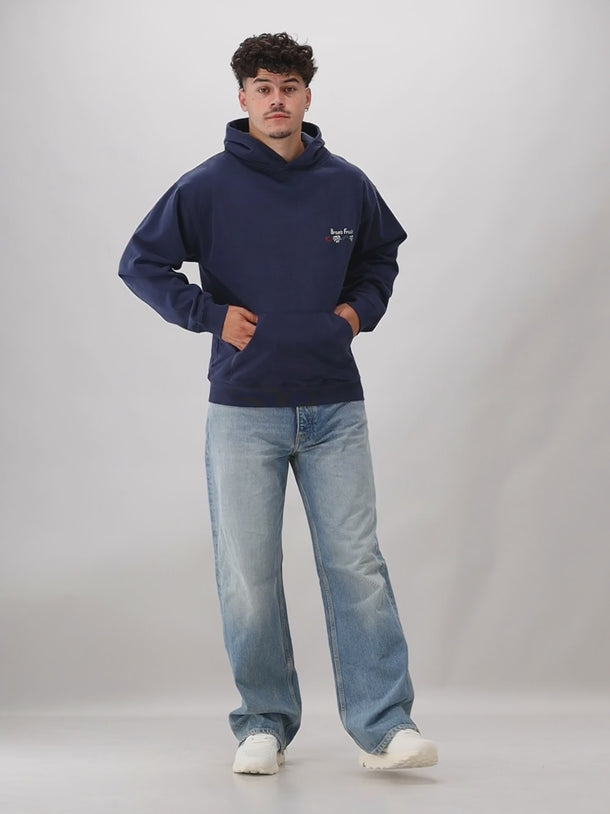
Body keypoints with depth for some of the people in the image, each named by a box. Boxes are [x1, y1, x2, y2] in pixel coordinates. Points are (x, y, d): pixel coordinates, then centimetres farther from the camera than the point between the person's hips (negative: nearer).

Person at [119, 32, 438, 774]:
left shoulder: (346, 185, 5)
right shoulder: (207, 186, -4)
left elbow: (381, 255, 23)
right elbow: (141, 262, 3)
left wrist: (362, 307, 6)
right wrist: (210, 315, -6)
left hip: (334, 407, 2)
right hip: (244, 411, -1)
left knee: (356, 565, -1)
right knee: (247, 576, 4)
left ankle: (383, 725, 2)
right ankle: (263, 724, 17)